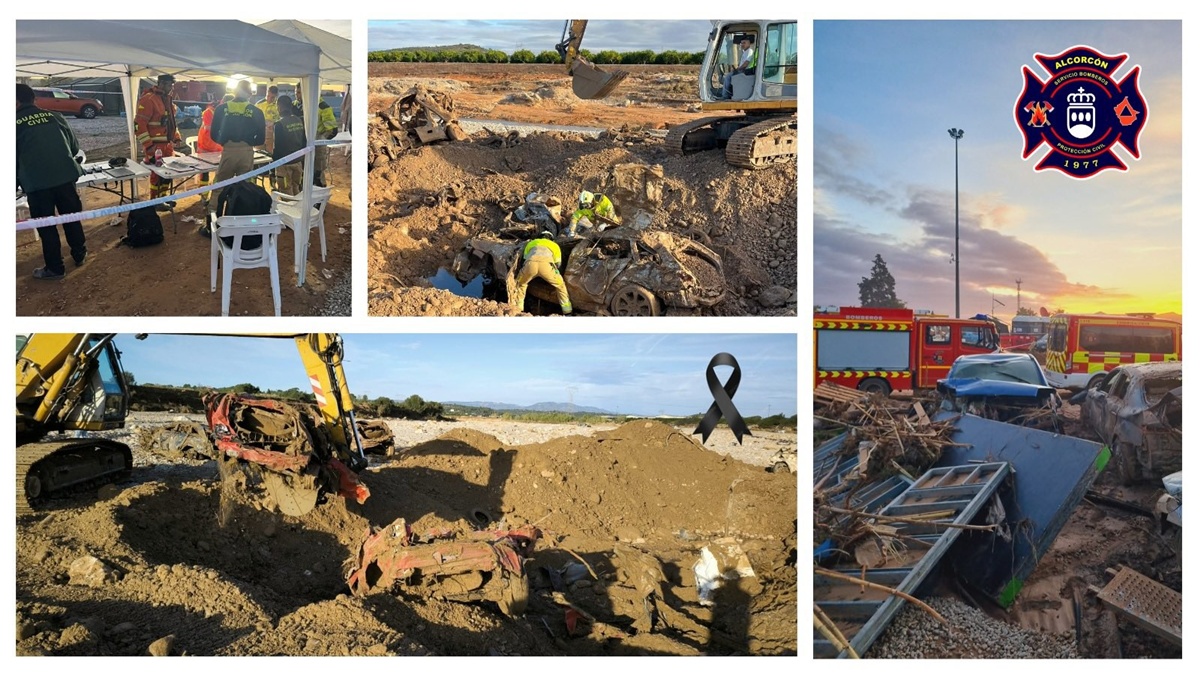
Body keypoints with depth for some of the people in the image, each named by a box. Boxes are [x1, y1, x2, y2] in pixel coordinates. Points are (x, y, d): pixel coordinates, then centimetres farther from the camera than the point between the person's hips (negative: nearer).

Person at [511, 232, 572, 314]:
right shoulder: (554, 245, 40)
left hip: (530, 263, 1)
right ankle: (567, 311, 21)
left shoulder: (531, 243, 42)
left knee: (521, 284, 31)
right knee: (560, 285, 23)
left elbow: (525, 258, 35)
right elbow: (558, 263, 34)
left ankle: (518, 308, 27)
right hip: (546, 264, -1)